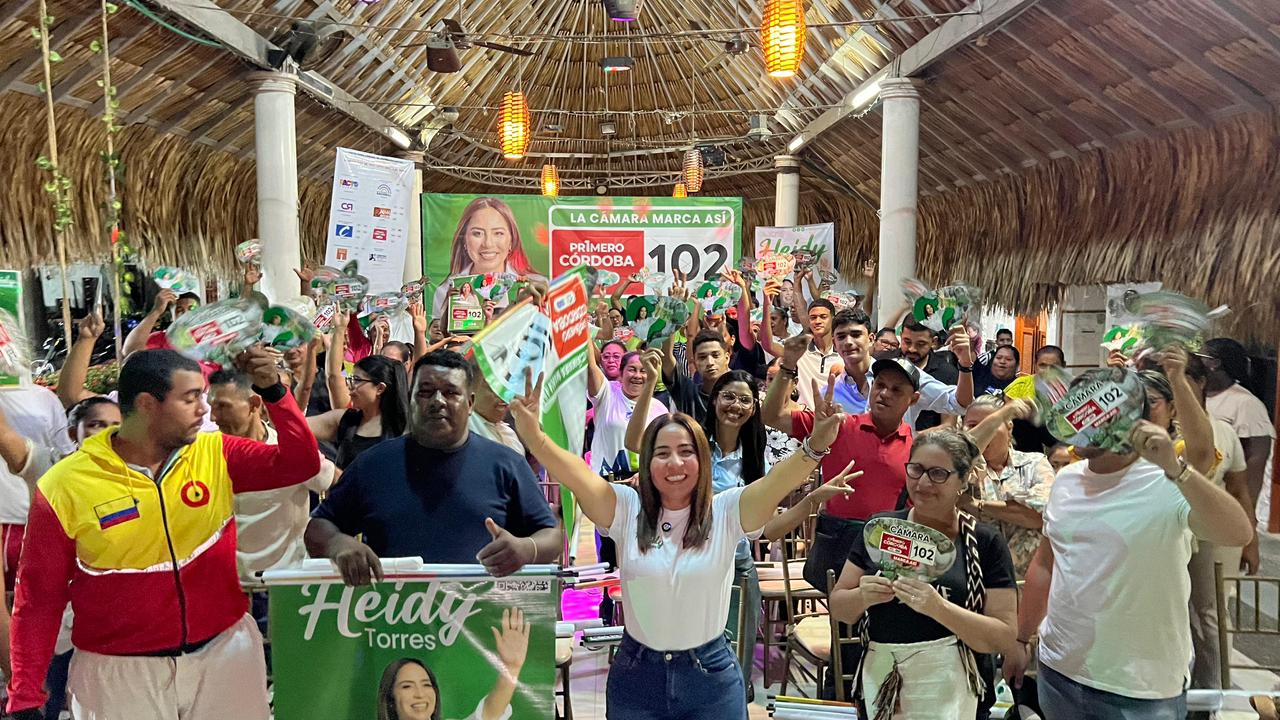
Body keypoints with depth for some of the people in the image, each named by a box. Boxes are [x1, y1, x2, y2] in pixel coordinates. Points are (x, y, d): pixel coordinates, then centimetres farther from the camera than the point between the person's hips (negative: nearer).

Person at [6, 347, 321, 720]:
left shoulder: (216, 455, -4)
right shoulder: (64, 488, -10)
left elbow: (300, 463, -8)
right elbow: (39, 598, -3)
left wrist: (273, 390, -19)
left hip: (226, 649, 2)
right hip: (119, 669, -2)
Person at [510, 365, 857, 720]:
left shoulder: (726, 512, -8)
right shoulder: (625, 509, -6)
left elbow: (777, 480, -24)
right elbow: (575, 473, -22)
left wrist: (815, 446, -43)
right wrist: (534, 437, -40)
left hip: (711, 674, -1)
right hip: (635, 676, 1)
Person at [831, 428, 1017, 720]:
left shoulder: (985, 542, -7)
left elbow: (1004, 636, -10)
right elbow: (837, 607, 4)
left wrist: (939, 607, -24)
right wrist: (863, 596, -17)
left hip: (945, 688, -3)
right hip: (878, 680, 3)